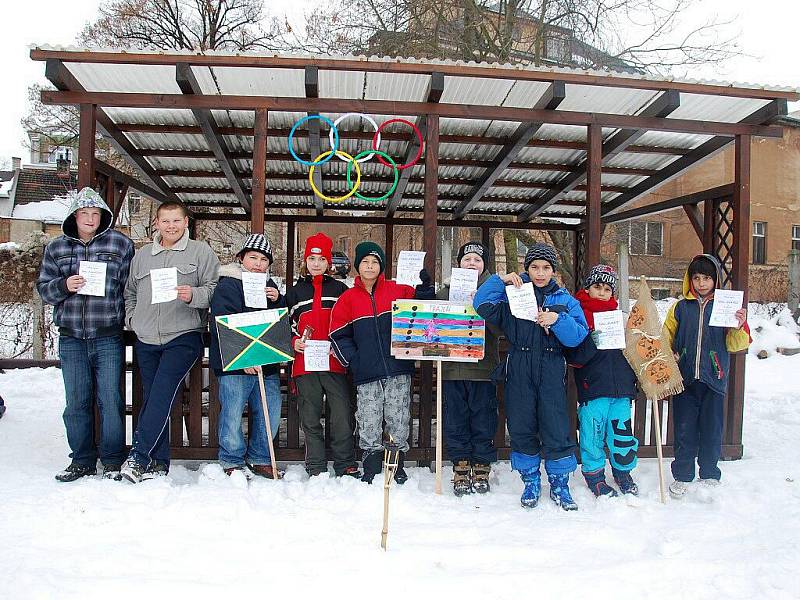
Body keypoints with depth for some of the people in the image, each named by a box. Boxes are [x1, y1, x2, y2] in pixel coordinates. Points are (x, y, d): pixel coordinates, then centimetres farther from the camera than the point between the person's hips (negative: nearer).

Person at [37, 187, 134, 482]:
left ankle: (113, 461, 12)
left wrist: (125, 317, -5)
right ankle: (82, 461, 20)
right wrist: (64, 286, -9)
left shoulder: (120, 243, 3)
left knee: (110, 400, -1)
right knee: (76, 402, 8)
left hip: (108, 338, -3)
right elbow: (43, 288, 11)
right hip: (71, 338, 3)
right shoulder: (56, 247, 11)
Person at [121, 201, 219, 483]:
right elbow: (130, 292, 27)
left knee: (161, 393, -18)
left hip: (183, 337, -5)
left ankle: (138, 456, -15)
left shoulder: (201, 252, 4)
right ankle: (158, 463, 13)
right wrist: (131, 317, 13)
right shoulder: (142, 254, 18)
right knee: (153, 398, 6)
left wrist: (193, 295, -20)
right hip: (146, 340, 5)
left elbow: (214, 289, -3)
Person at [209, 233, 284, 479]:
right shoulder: (228, 285, -4)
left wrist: (277, 300, -3)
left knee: (271, 413, 8)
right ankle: (232, 461, 16)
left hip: (267, 364, 6)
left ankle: (259, 459, 23)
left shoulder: (269, 286, 17)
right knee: (232, 413, -1)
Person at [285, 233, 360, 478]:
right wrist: (294, 342, -2)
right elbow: (286, 324, 17)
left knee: (342, 416, -3)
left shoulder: (340, 290, 11)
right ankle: (316, 469, 15)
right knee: (310, 419, 6)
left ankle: (346, 465, 10)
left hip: (335, 363, -1)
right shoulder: (294, 291, 14)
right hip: (305, 363, 1)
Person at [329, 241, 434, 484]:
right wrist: (353, 360, -3)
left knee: (398, 420, 5)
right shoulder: (348, 298, 7)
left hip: (398, 371, 0)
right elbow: (338, 335, 8)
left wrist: (425, 289, -8)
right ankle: (371, 469, 16)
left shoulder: (398, 291, 6)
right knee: (369, 424, 3)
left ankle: (397, 466, 19)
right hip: (366, 374, 0)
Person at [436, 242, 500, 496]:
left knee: (483, 420, 5)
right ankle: (460, 467, 18)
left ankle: (481, 469, 17)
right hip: (453, 367, 2)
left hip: (483, 367, -1)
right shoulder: (446, 291, 10)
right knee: (456, 420, 6)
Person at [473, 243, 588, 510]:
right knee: (522, 428, 6)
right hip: (519, 370, 0)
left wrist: (557, 320, -16)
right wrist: (501, 280, -11)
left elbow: (577, 336, -1)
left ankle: (559, 484, 15)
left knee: (556, 429, -2)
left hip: (551, 371, 0)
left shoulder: (565, 300, 9)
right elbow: (482, 305, -6)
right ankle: (530, 481, 23)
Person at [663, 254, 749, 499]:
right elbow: (666, 338, 12)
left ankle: (710, 475, 24)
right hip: (684, 378, 1)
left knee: (712, 430, 8)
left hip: (714, 379, 0)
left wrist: (740, 328, -16)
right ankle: (682, 476, 18)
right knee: (684, 430, 6)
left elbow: (735, 345, 2)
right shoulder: (680, 308, 6)